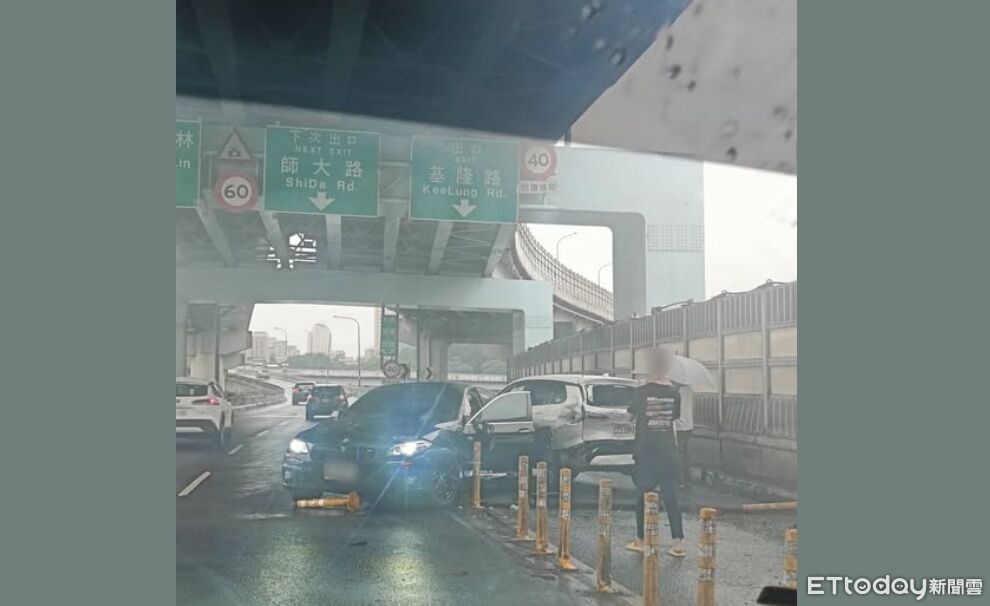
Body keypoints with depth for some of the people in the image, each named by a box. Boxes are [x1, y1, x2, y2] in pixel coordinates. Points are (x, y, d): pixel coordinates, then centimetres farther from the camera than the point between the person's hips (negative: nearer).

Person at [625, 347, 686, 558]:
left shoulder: (640, 392, -10)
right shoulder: (673, 392, -1)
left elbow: (631, 415, 5)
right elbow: (675, 416, 9)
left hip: (645, 452, -2)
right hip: (668, 453, 2)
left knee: (644, 495, 8)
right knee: (670, 496, 5)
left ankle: (641, 540, 16)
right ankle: (678, 542, 1)